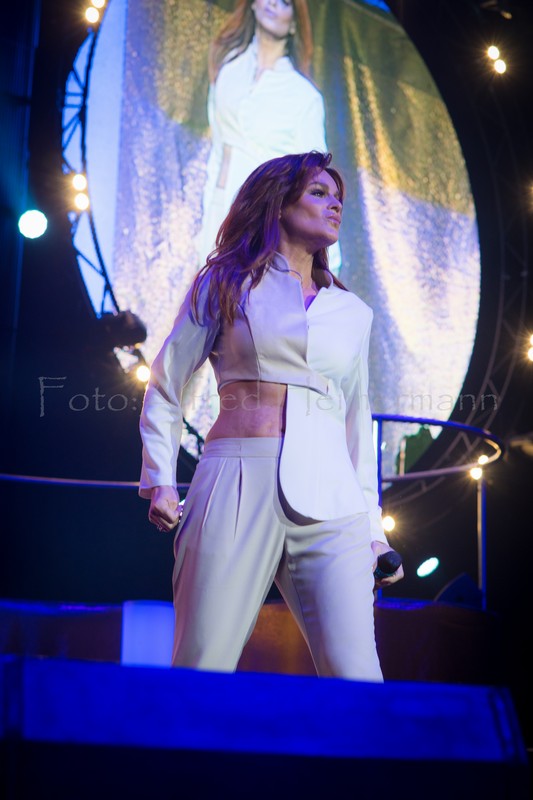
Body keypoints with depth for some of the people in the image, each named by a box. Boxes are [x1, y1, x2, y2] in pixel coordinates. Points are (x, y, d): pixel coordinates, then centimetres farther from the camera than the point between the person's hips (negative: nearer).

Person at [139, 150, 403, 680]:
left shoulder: (352, 313, 21)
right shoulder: (228, 283, 14)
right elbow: (166, 384, 14)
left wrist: (373, 528, 18)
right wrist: (161, 479, 3)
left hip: (331, 502, 3)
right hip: (238, 487, -2)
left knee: (356, 680, -12)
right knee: (202, 678, -8)